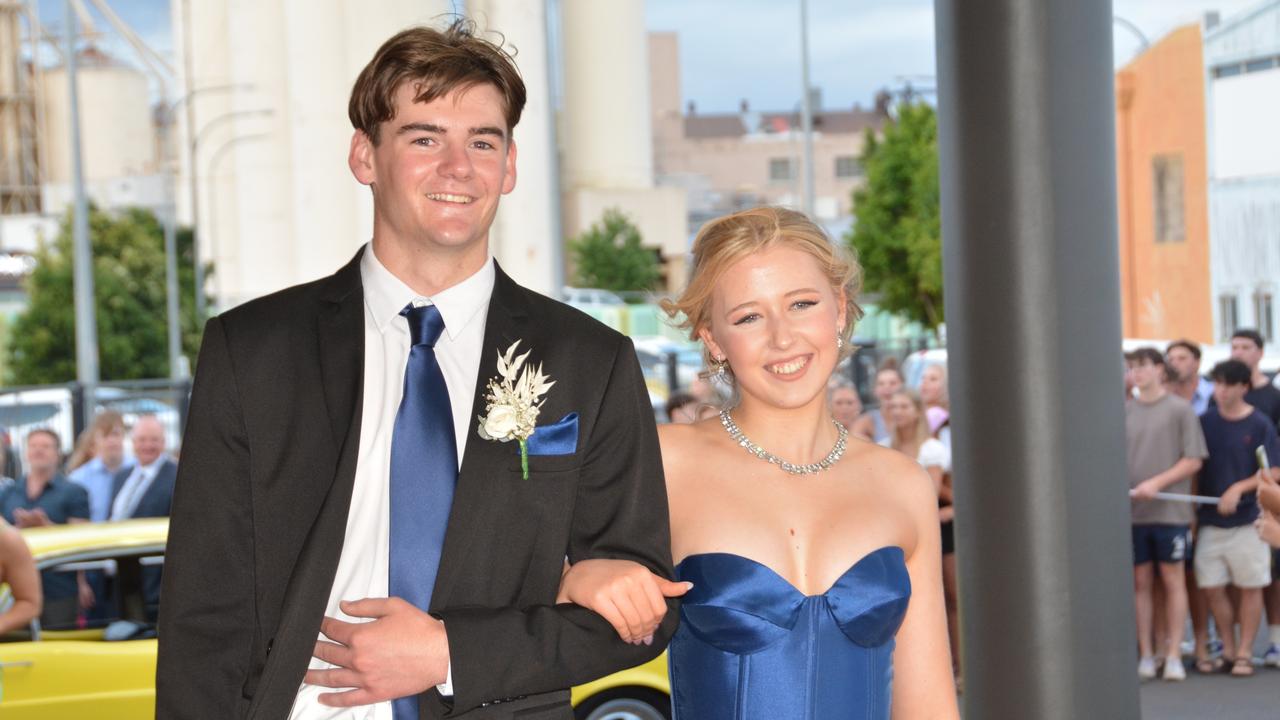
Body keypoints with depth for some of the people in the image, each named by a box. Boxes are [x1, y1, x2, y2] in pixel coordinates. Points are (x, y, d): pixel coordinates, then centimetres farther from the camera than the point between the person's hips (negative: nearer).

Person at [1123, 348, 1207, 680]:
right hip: (1133, 512, 3)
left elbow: (1194, 460, -4)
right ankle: (1146, 656, 11)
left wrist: (1157, 483, -14)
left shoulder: (1179, 409, -2)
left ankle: (1174, 656, 6)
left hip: (1170, 510, -3)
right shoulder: (1125, 411, 9)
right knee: (1141, 582, 5)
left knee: (1173, 580, 1)